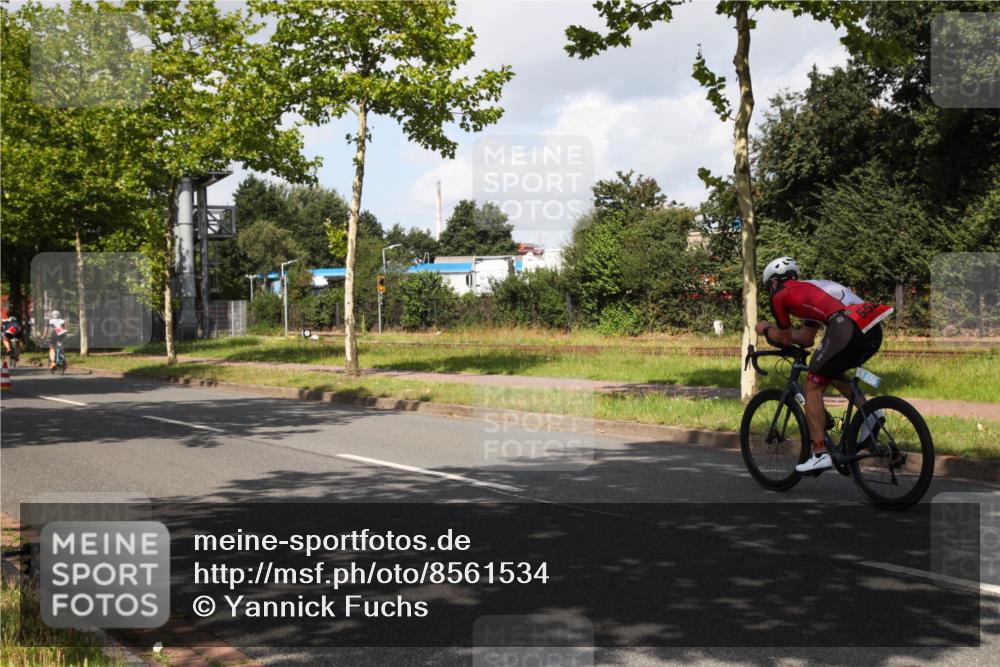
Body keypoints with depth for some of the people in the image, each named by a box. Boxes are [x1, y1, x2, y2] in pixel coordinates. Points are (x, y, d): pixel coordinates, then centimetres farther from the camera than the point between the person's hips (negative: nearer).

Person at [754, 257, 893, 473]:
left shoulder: (780, 296, 12)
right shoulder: (810, 288, 35)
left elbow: (785, 339, 22)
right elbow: (806, 339, 36)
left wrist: (766, 330, 39)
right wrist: (775, 329, 45)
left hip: (846, 329, -8)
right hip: (874, 330, 8)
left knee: (813, 387, 6)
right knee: (831, 373, 30)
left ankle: (820, 454, 2)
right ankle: (868, 412, 12)